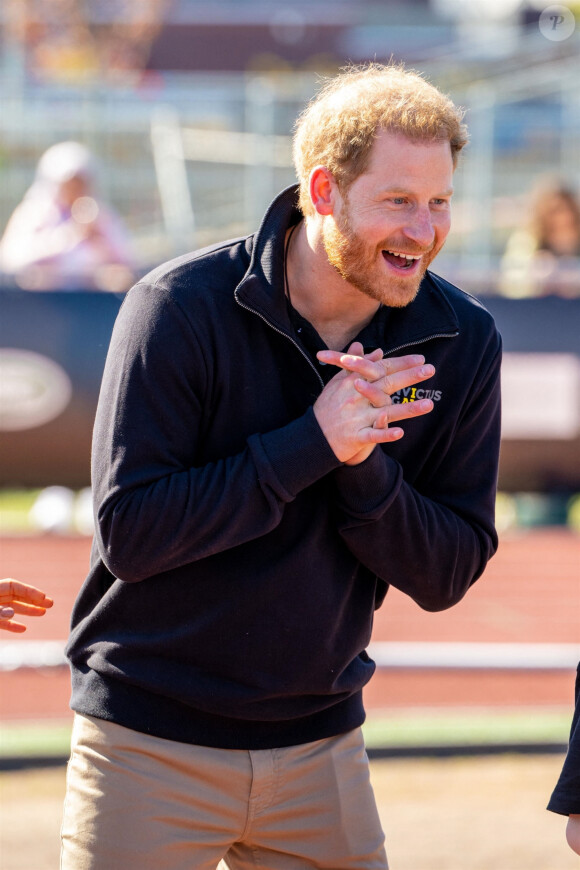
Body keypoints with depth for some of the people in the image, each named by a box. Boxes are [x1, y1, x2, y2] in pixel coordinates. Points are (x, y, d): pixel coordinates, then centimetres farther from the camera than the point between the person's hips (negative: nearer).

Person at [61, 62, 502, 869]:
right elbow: (129, 534, -20)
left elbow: (446, 576, -3)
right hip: (150, 741, -3)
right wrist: (311, 445, -25)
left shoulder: (461, 341, -3)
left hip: (320, 746, 4)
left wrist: (363, 468, -21)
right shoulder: (183, 309, -14)